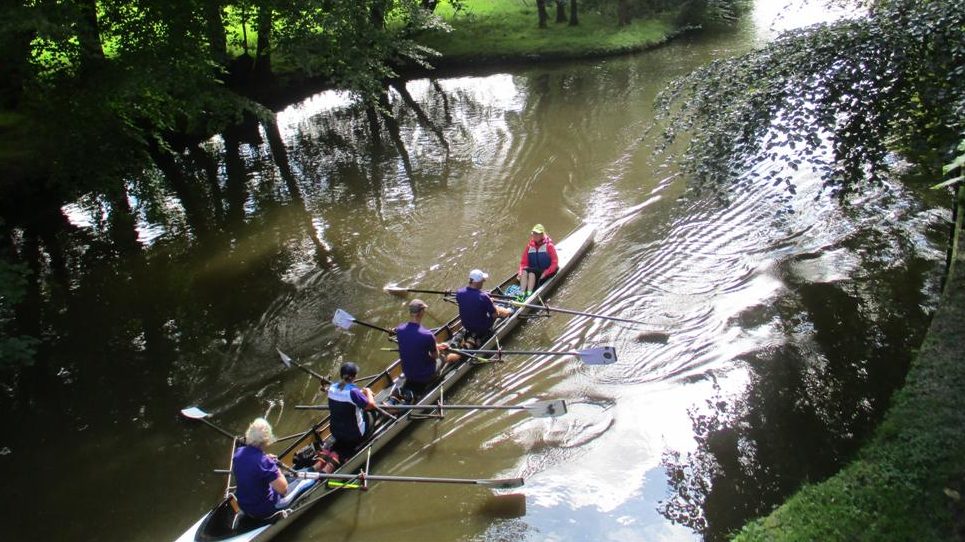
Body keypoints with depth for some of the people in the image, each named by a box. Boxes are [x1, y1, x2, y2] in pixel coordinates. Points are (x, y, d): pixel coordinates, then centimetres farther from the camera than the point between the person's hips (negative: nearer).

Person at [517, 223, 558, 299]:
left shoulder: (549, 245, -5)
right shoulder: (530, 246, 8)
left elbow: (555, 263, -8)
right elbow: (523, 262, 9)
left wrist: (545, 273, -18)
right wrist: (521, 272, -9)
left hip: (545, 272, -4)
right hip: (533, 270, 4)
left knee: (531, 273, -31)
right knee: (525, 271, -27)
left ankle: (529, 295, -46)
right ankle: (522, 294, -40)